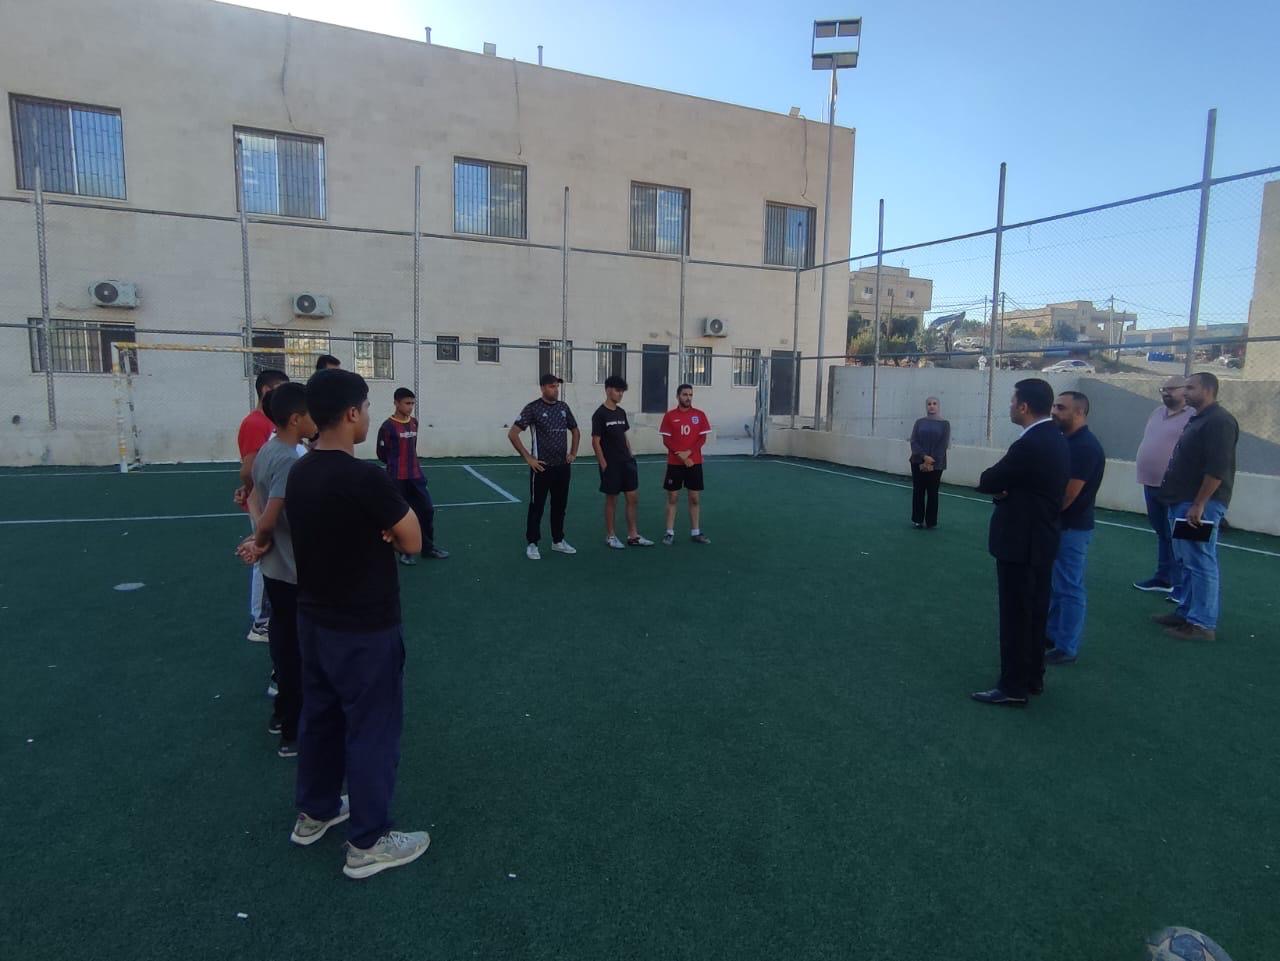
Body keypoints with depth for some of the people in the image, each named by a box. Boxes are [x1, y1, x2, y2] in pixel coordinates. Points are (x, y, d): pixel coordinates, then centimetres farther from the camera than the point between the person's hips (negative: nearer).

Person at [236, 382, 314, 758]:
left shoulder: (268, 450, 5)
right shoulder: (289, 460, -24)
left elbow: (257, 499, 11)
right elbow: (269, 520, -28)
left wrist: (260, 540, -2)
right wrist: (261, 541, -7)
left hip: (276, 566, 9)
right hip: (293, 570, -9)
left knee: (283, 641, 22)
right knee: (296, 649, 4)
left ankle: (283, 713, 38)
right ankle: (294, 733, 16)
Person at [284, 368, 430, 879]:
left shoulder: (299, 473, 1)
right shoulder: (365, 479, -25)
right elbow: (412, 541, -15)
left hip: (314, 618, 9)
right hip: (364, 628, -8)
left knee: (319, 716, 22)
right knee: (373, 729, 5)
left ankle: (315, 812, 41)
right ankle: (367, 843, 19)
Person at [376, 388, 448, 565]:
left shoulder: (414, 422, 8)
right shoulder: (388, 426, -11)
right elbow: (382, 454, -4)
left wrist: (410, 464, 12)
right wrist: (396, 465, 8)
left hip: (416, 476, 6)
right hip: (397, 479, -6)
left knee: (427, 510, 7)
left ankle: (428, 548, 22)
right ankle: (405, 552, 16)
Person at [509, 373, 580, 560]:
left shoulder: (563, 407, 9)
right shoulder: (533, 408, -8)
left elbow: (575, 431, 23)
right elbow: (512, 433, -11)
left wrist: (573, 453, 11)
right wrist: (528, 458, -13)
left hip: (563, 466, 6)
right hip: (542, 467, -5)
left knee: (560, 505, 13)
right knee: (537, 506, 1)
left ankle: (558, 541, 24)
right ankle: (532, 544, 10)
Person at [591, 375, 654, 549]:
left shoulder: (621, 412, 11)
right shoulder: (600, 414, -10)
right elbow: (595, 442, -11)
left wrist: (631, 456, 11)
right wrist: (604, 465, -14)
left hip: (627, 463, 7)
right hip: (611, 465, -7)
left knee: (633, 498, 6)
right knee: (611, 499, 3)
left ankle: (633, 536, 15)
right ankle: (610, 536, 16)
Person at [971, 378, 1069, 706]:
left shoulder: (1029, 445, -23)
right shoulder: (1055, 439, 8)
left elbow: (988, 482, -16)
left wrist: (995, 482, 5)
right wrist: (1006, 489, -2)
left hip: (1020, 541, -10)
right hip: (1042, 537, 10)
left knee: (1015, 614, -1)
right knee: (1035, 611, 17)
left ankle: (1014, 686, 8)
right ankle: (1033, 676, 29)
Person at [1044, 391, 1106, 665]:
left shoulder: (1086, 446, -18)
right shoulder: (1065, 441, 10)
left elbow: (1069, 494, -21)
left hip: (1072, 528, -9)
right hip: (1057, 525, 9)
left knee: (1069, 588, -1)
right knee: (1054, 584, 17)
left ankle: (1067, 648, 8)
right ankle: (1051, 633, 30)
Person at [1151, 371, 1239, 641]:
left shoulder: (1219, 421, -13)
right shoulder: (1196, 420, 18)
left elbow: (1217, 468, -21)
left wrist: (1199, 504, -22)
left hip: (1200, 505, -10)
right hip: (1182, 502, 10)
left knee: (1200, 563, -7)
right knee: (1187, 562, 14)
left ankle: (1202, 624, -2)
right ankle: (1186, 612, 22)